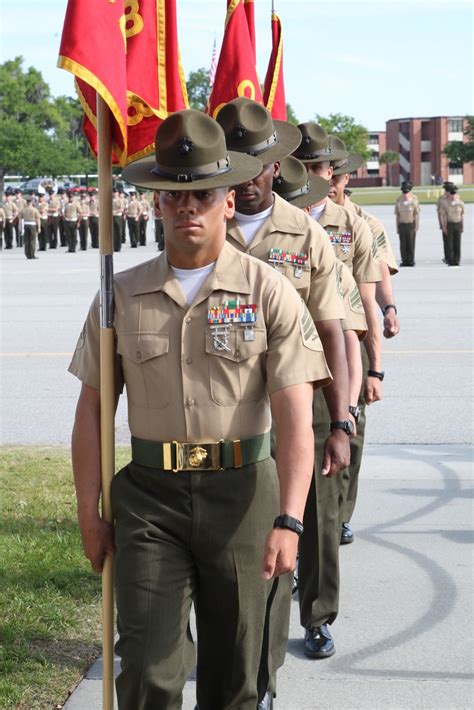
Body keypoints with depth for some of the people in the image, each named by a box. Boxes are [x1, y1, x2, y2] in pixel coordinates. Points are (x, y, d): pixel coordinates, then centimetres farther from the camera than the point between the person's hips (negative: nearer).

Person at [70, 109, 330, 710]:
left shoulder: (270, 294, -3)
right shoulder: (122, 296, 4)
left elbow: (295, 419, -9)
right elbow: (92, 410, 8)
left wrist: (288, 521, -20)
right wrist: (89, 514, 4)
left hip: (242, 490, -1)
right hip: (149, 496, 1)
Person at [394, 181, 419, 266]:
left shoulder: (414, 200, -4)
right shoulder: (398, 201, 2)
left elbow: (417, 214, -3)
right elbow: (397, 215, 6)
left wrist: (416, 227, -8)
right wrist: (397, 227, 4)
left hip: (411, 225, -2)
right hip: (402, 225, 2)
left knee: (411, 244, -1)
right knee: (403, 244, 1)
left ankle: (411, 261, 5)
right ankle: (404, 261, 7)